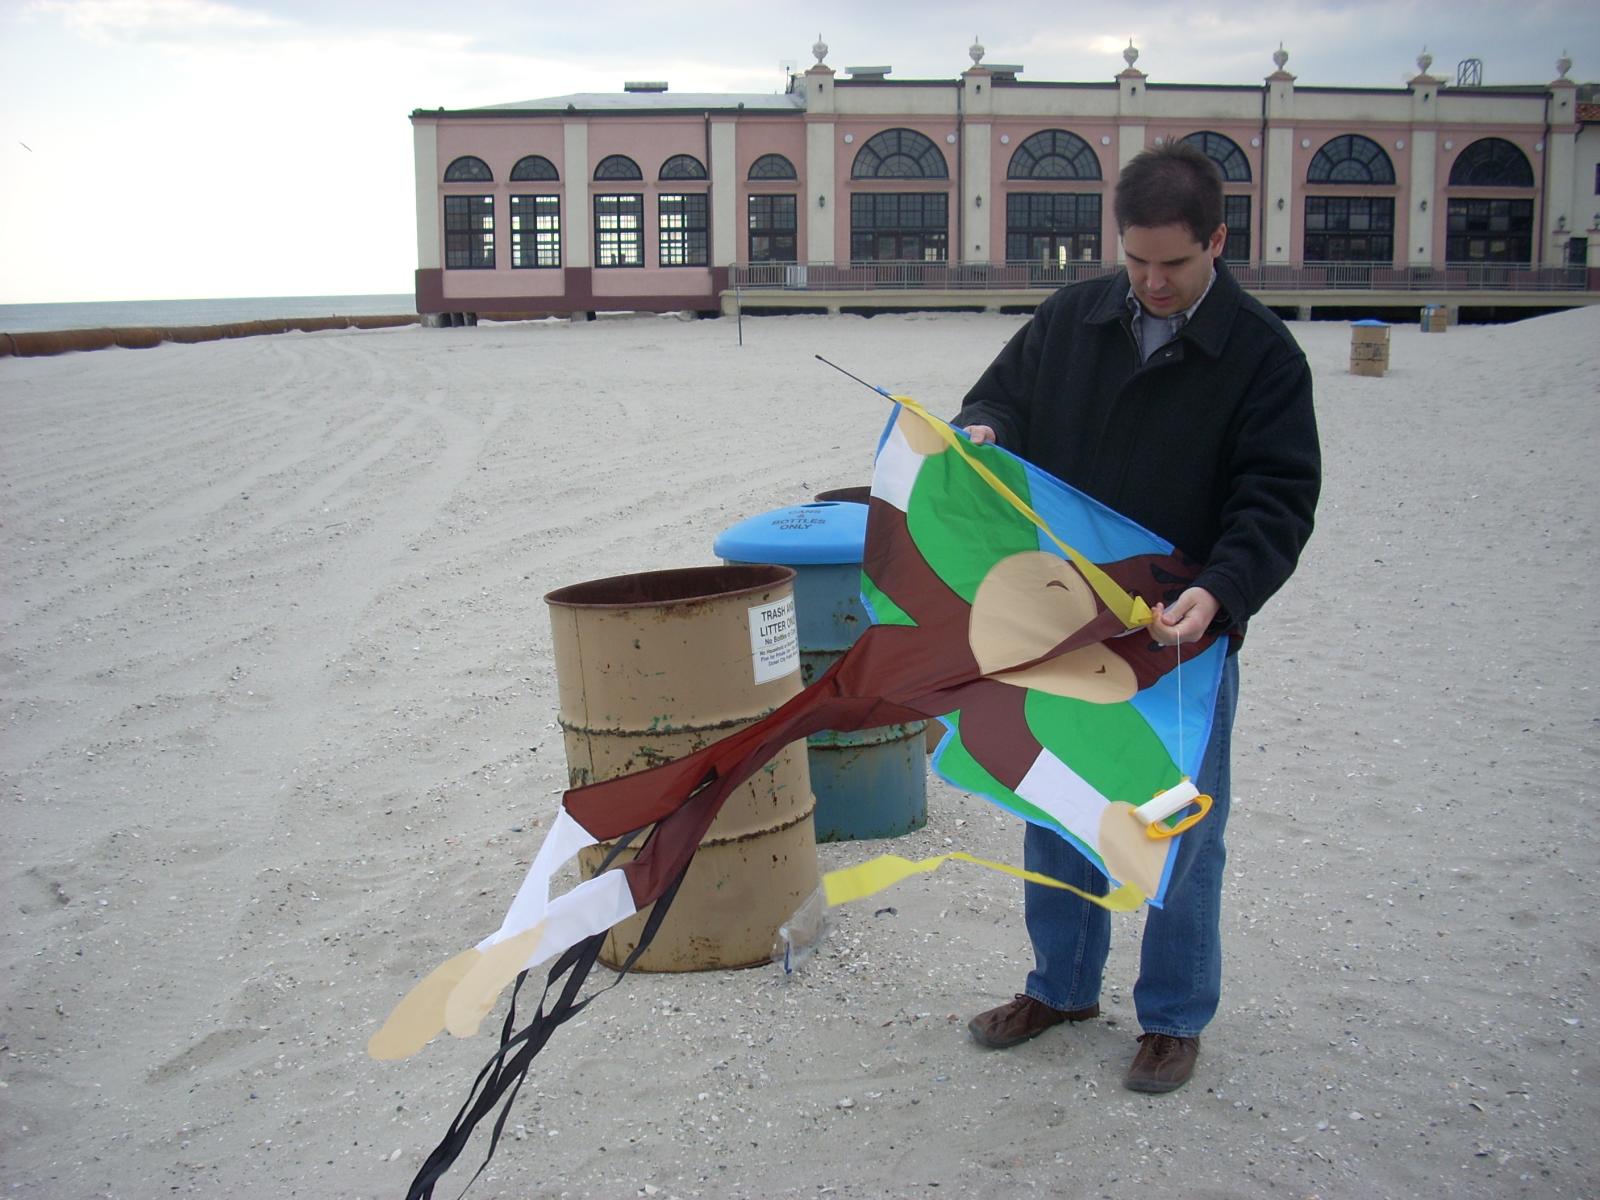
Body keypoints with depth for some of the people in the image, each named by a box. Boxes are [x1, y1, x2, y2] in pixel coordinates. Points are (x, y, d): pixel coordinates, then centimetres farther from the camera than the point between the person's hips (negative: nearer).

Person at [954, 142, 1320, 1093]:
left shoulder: (1262, 355, -7)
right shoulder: (1070, 321, 4)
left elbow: (1279, 499, -12)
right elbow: (1000, 398, 15)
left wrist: (1218, 593, -29)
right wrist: (981, 433, -11)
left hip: (1184, 637, -4)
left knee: (1180, 833, 7)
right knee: (1054, 813, 15)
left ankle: (1176, 1017, 27)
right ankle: (1062, 985, 36)